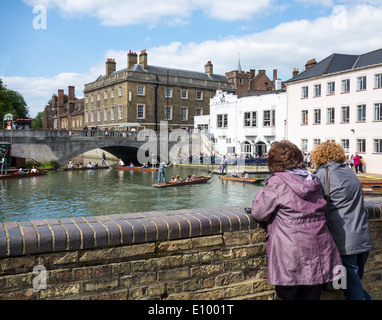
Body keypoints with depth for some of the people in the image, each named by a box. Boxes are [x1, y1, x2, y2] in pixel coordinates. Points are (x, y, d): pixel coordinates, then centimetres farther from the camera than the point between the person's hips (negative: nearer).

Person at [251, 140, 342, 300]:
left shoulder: (277, 182, -12)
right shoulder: (313, 180, 7)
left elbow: (259, 213, -8)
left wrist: (261, 194, 8)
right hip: (318, 256, 6)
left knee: (287, 295, 11)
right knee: (311, 296, 17)